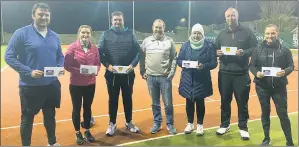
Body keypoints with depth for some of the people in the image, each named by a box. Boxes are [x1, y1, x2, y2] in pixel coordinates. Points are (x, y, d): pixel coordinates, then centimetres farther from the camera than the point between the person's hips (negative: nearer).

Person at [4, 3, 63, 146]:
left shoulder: (54, 36, 7)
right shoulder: (22, 33, -10)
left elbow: (60, 56, 16)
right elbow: (9, 56, -11)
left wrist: (60, 67, -5)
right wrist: (29, 71, -20)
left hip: (52, 84, 5)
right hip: (30, 86, -5)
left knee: (50, 116, 19)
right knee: (27, 119, 10)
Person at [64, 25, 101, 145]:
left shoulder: (94, 48, 0)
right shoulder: (72, 47, -10)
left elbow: (98, 63, 5)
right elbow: (67, 65, -12)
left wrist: (95, 71, -15)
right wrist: (79, 71, -23)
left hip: (90, 84, 3)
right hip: (76, 84, -3)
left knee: (87, 107, 14)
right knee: (77, 108, 8)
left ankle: (87, 131, 30)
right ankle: (78, 133, 25)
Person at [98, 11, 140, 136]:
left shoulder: (130, 34, 5)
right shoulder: (106, 34, 2)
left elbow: (137, 51, 3)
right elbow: (99, 52, 0)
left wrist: (133, 64, -10)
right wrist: (107, 65, -12)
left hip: (128, 73, 1)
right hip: (112, 73, -1)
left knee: (128, 98, 12)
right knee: (113, 99, 9)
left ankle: (129, 122, 27)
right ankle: (112, 124, 23)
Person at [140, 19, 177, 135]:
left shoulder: (169, 41, 0)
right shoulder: (146, 41, 5)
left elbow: (174, 59, 1)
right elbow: (142, 58, 9)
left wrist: (172, 73, -5)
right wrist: (142, 72, 5)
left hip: (165, 77, -2)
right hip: (151, 77, 2)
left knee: (168, 103, 4)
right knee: (155, 103, 12)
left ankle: (170, 124, 20)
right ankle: (157, 123, 26)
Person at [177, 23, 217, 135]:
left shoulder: (209, 45, -4)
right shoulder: (185, 45, 4)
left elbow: (214, 63, -5)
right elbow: (178, 60, 7)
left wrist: (204, 66, -23)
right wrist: (183, 63, -15)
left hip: (202, 79, -2)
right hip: (187, 79, 2)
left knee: (200, 102, 7)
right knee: (189, 102, 10)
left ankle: (200, 125, 23)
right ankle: (190, 124, 27)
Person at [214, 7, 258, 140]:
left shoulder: (247, 32, 2)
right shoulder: (221, 34, 11)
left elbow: (256, 48, 1)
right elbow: (215, 49, 14)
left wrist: (244, 52, -17)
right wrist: (218, 53, -9)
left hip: (241, 74, -2)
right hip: (224, 73, 3)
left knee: (242, 102, 4)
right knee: (225, 100, 10)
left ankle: (243, 128, 19)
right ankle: (225, 125, 25)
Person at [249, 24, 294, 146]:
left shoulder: (284, 50, 1)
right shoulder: (258, 50, 2)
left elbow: (291, 66, 1)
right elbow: (251, 65, 3)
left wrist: (285, 72, -20)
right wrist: (256, 73, -17)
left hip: (279, 87, -1)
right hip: (262, 86, 1)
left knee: (283, 113, 3)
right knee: (265, 112, 11)